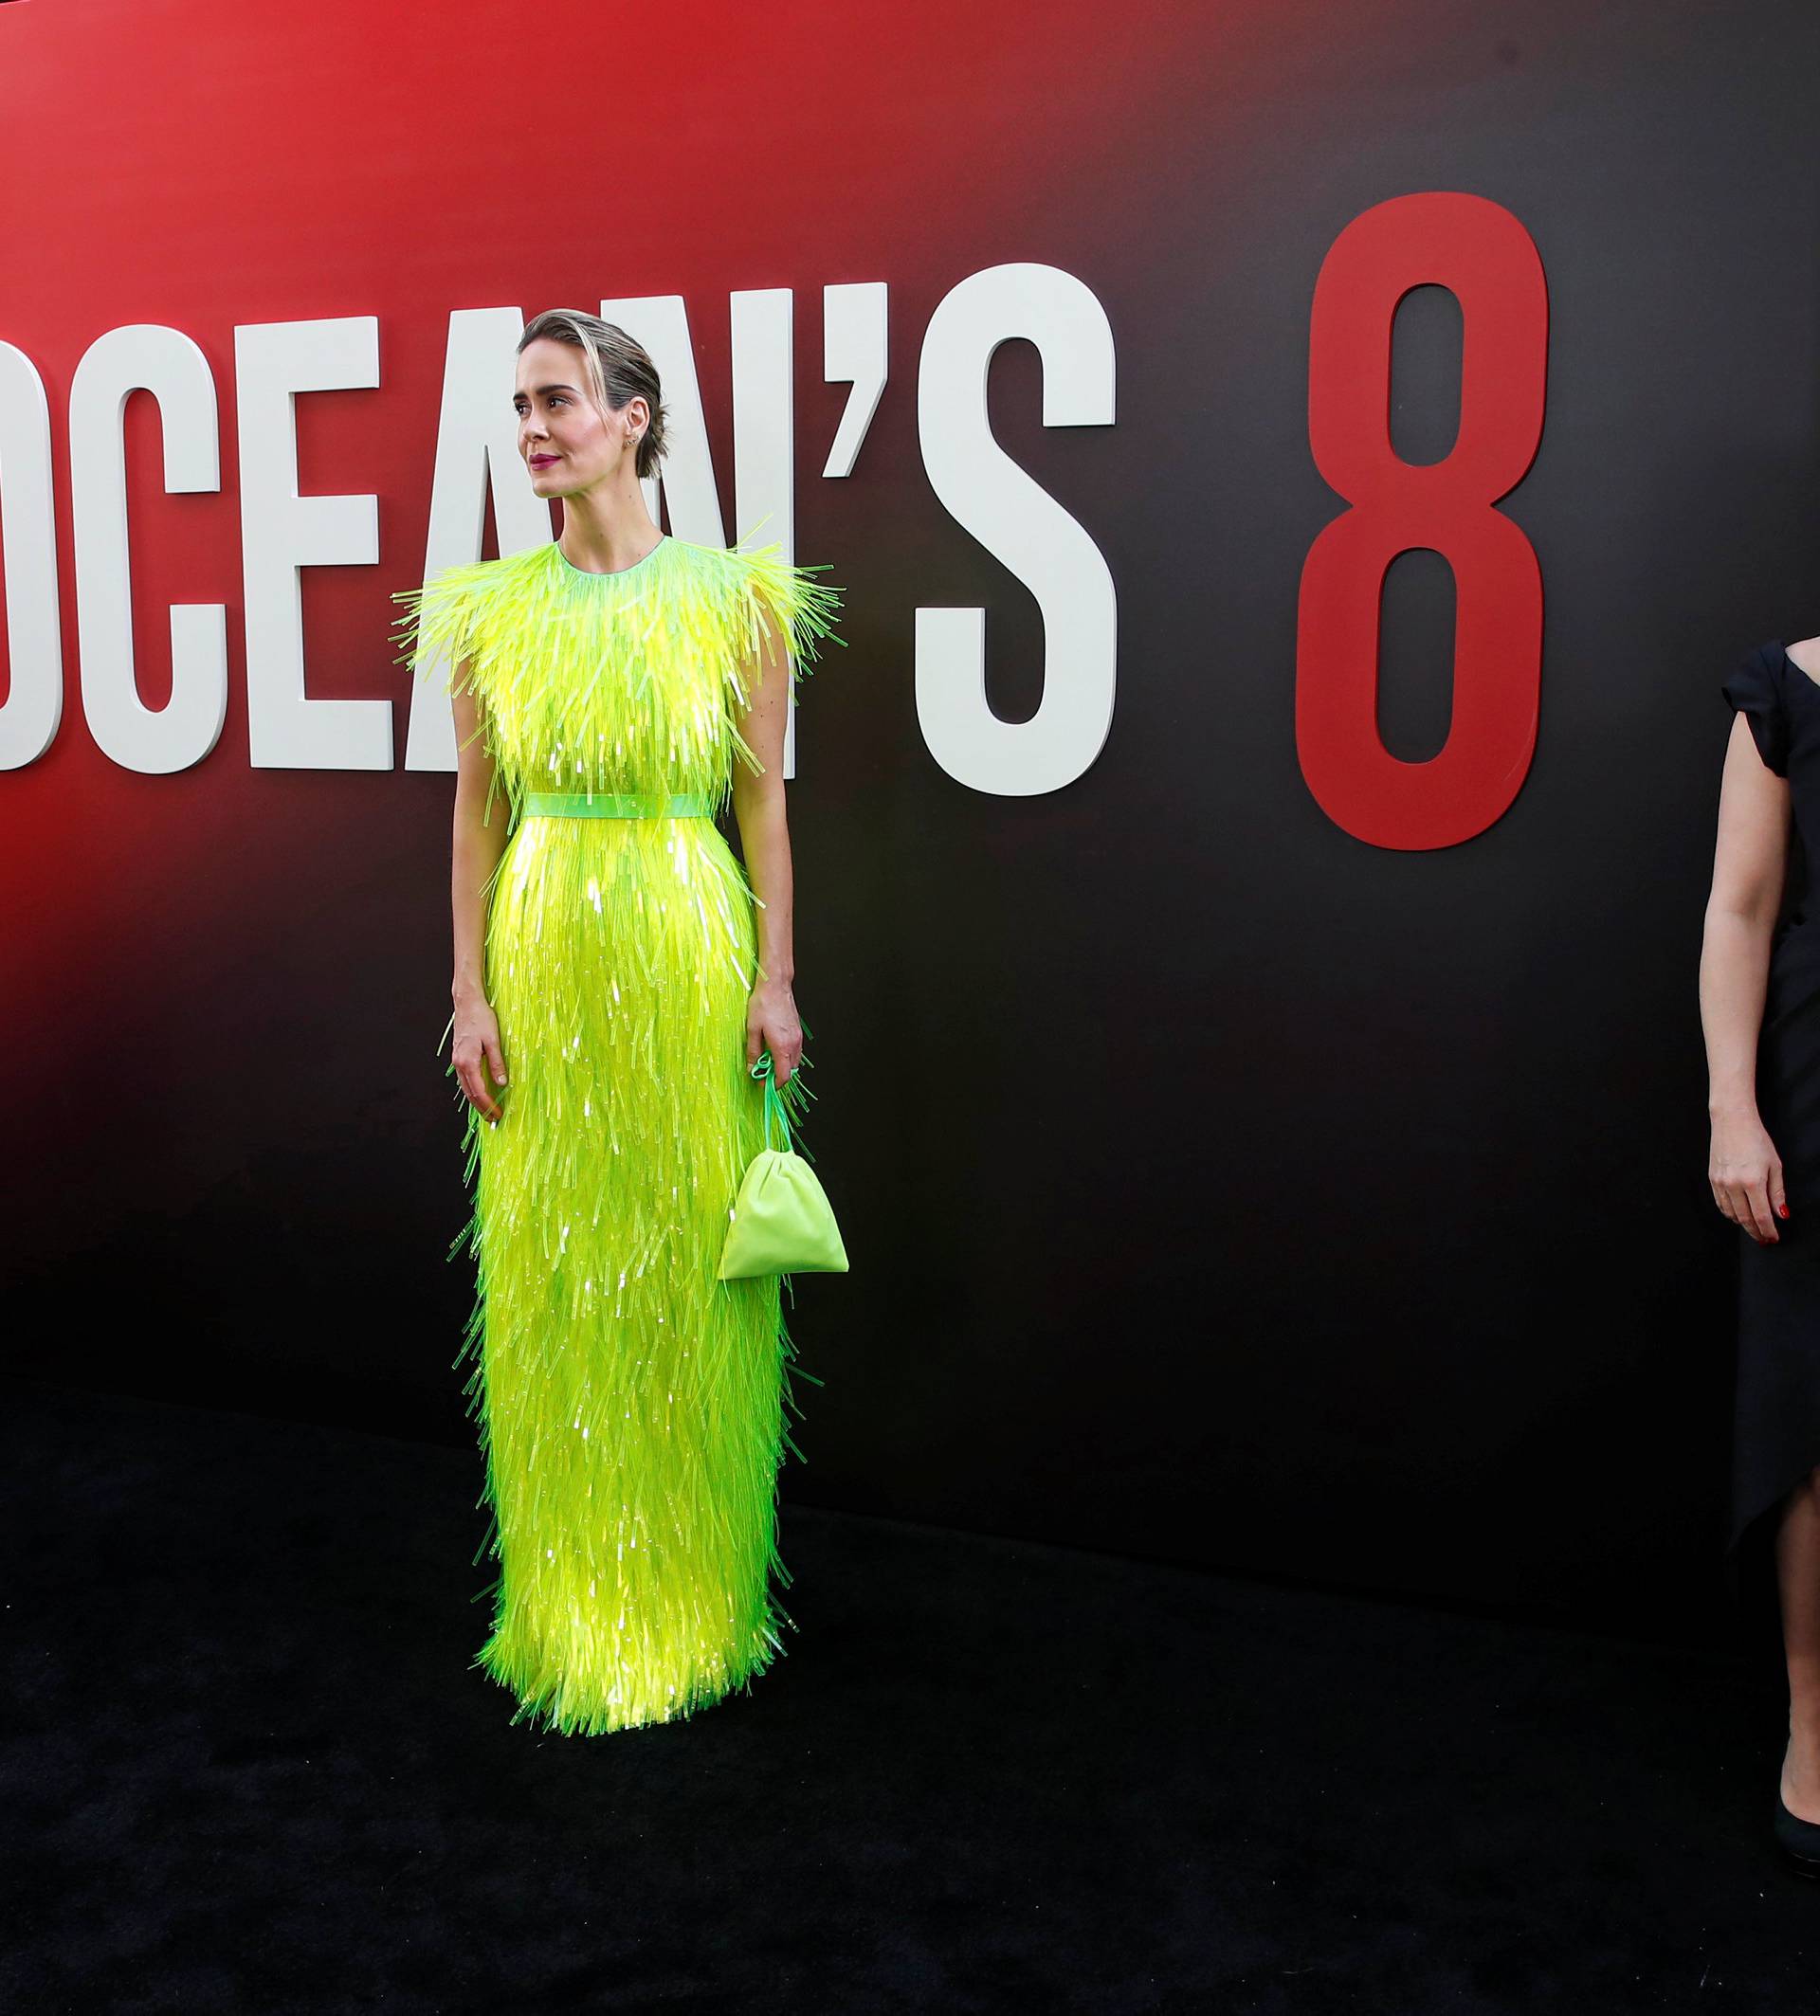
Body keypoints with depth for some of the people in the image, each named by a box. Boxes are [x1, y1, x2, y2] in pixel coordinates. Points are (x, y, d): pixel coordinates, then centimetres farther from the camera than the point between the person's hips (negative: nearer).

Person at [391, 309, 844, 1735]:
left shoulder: (736, 597, -1)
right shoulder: (492, 607, 4)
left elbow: (763, 798, 0)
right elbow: (478, 810, 6)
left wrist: (775, 978, -5)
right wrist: (471, 990, 0)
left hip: (690, 949, -2)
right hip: (545, 952, 2)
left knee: (694, 1269, 5)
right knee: (553, 1275, 8)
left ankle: (693, 1588, 23)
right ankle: (572, 1595, 25)